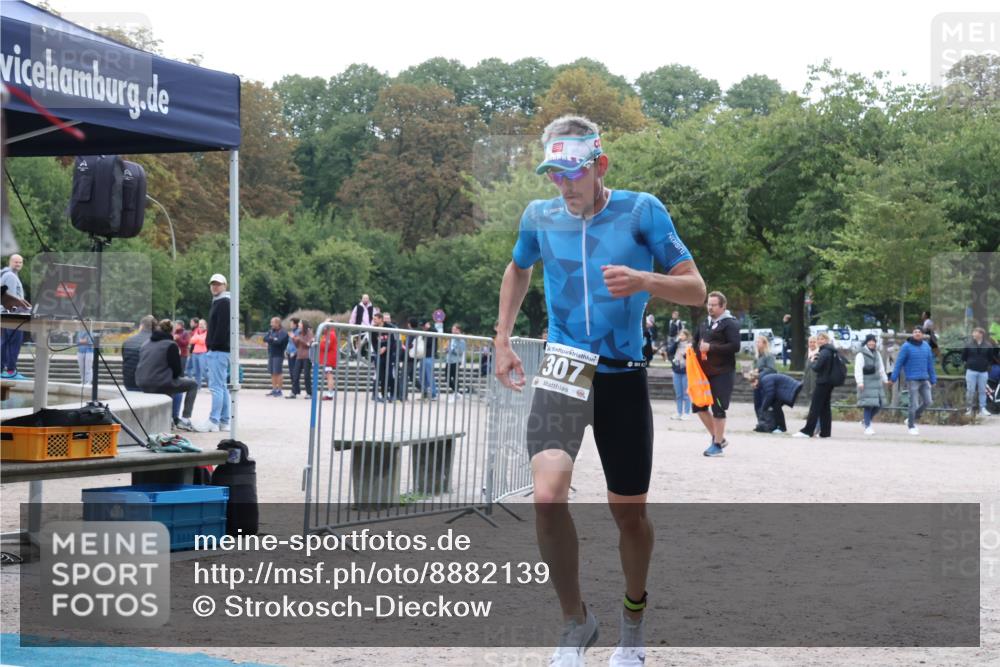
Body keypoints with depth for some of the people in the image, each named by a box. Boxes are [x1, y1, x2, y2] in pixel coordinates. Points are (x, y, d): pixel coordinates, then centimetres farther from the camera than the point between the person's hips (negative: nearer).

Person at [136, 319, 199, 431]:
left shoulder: (146, 344, 15)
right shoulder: (171, 345, -7)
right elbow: (177, 371, -6)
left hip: (143, 385, 8)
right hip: (161, 385, -8)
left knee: (175, 384, 35)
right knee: (193, 384, 12)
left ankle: (175, 418, 33)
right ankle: (185, 419, 6)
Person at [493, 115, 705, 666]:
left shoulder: (641, 211, -7)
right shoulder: (539, 216, 2)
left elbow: (695, 289, -7)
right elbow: (518, 269, 24)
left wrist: (644, 281, -26)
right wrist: (503, 341, 17)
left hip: (622, 377, -1)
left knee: (629, 512, 9)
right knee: (548, 495, -22)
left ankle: (633, 618, 37)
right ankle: (576, 622, -3)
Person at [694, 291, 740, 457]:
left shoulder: (730, 323, -9)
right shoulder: (706, 323, 14)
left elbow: (735, 346, -19)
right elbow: (697, 340, 28)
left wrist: (711, 347, -22)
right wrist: (694, 351, 6)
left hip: (722, 373, -8)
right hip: (704, 371, 8)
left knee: (718, 408, -5)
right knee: (699, 406, 8)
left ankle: (717, 444, 5)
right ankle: (718, 437, 22)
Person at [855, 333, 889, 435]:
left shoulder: (877, 354, 15)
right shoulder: (861, 355, -7)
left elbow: (881, 368, 24)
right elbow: (858, 370, -14)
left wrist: (885, 379, 22)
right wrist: (860, 382, -22)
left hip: (877, 382, 7)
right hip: (867, 384, -7)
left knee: (879, 404, 6)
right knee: (869, 404, -10)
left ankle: (867, 419, 27)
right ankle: (867, 427, -5)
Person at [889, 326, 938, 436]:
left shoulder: (926, 346, 8)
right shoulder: (906, 346, -7)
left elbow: (930, 364, 12)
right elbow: (899, 363, -7)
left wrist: (933, 380, 13)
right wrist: (893, 378, -8)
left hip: (924, 380, 5)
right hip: (912, 380, -5)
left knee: (928, 402, 2)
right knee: (914, 404, -3)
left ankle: (912, 419, 21)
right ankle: (911, 426, 14)